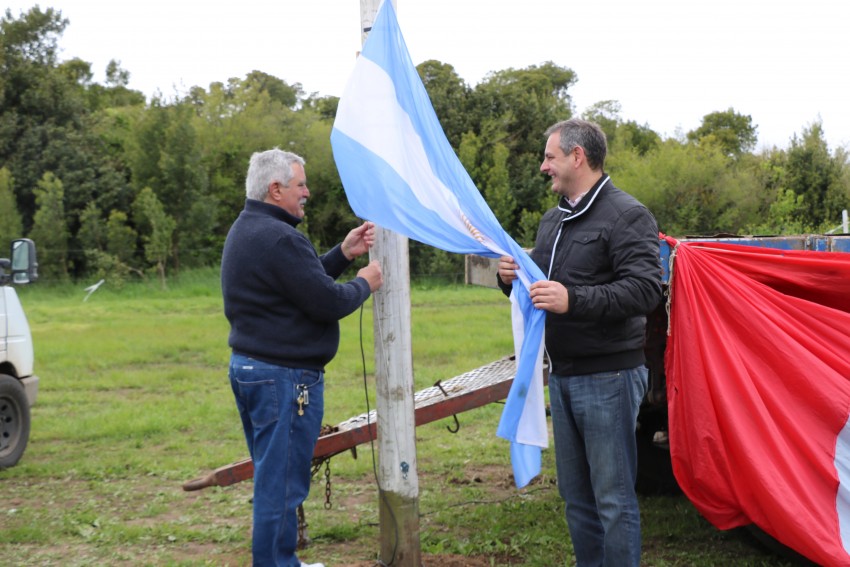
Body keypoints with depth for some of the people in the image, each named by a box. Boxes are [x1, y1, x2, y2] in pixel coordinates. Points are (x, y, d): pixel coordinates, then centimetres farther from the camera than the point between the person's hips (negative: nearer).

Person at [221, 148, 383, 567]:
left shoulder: (246, 231, 13)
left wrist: (343, 253, 9)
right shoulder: (279, 239, -21)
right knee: (282, 484, -3)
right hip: (284, 377, -11)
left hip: (248, 366, 11)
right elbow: (329, 303, -20)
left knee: (272, 479, 18)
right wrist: (364, 284, -3)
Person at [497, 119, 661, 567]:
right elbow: (538, 284, 23)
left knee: (613, 497, -3)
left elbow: (645, 289, -21)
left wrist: (574, 300, -30)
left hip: (608, 377, -8)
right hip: (562, 375, 8)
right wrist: (512, 278, 0)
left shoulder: (625, 215, -11)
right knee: (576, 495, 16)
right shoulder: (553, 220, 15)